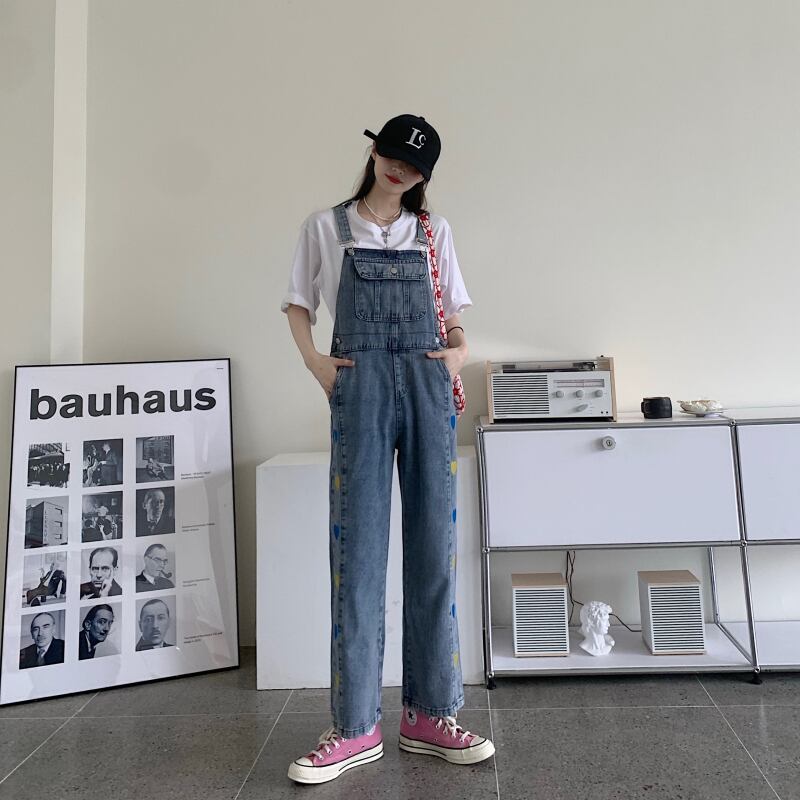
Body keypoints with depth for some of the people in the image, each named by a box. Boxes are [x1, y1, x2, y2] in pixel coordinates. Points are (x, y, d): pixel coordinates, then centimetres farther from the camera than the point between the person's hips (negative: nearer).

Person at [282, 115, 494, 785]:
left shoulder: (434, 232, 17)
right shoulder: (326, 228, 13)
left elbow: (451, 312, 19)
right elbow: (299, 305, 15)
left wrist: (460, 350, -2)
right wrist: (314, 360, -2)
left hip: (429, 387, 2)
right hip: (360, 386, -2)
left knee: (434, 546, 1)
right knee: (357, 547, -4)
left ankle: (431, 715, 14)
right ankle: (357, 727, 7)